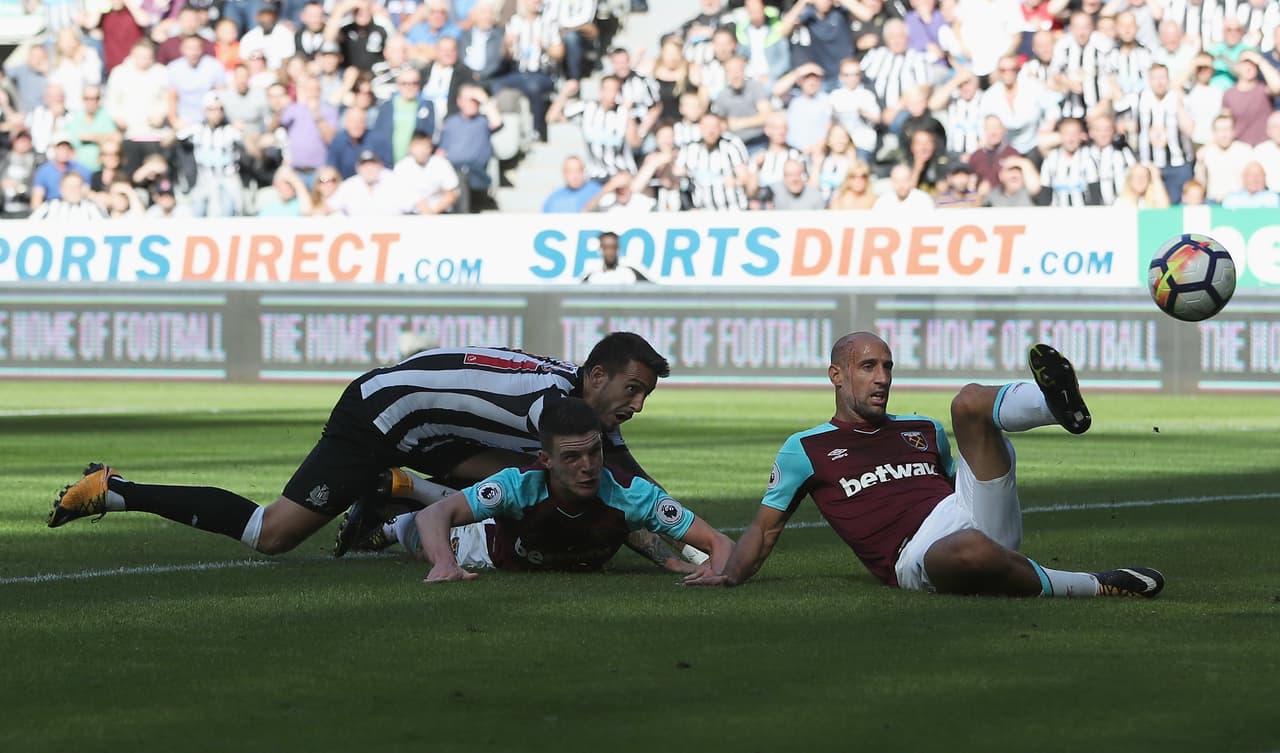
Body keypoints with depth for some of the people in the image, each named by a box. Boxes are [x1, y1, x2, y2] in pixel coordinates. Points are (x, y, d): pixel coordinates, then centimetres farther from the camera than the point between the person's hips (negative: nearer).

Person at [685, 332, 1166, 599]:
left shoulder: (924, 430, 31)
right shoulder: (805, 449, 19)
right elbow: (765, 527, 22)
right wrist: (731, 574, 6)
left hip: (974, 514, 5)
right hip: (915, 555, -5)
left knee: (970, 401, -11)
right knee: (967, 550, -44)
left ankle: (1058, 404, -43)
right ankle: (1099, 588, -31)